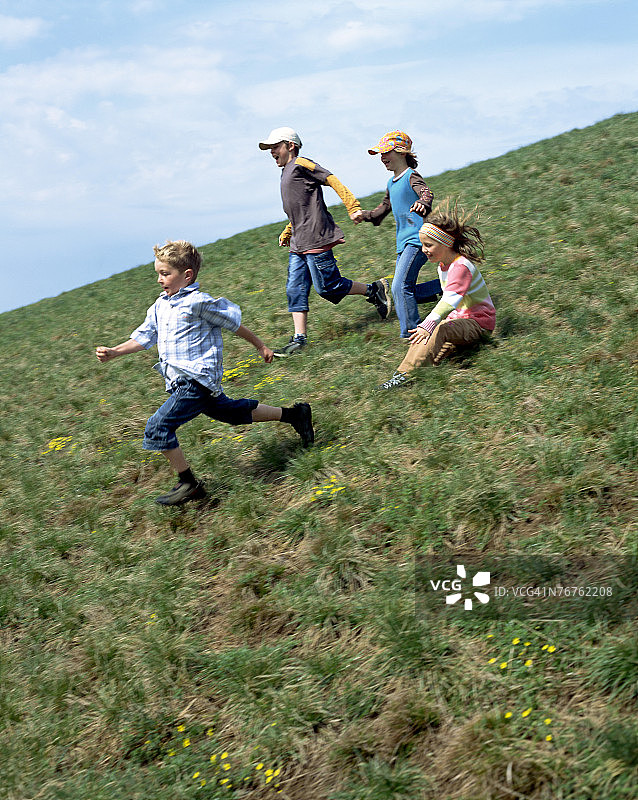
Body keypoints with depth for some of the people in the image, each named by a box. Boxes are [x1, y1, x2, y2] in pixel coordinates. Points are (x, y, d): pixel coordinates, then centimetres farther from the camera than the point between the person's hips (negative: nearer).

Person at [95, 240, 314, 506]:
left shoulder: (199, 302, -13)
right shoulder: (159, 306, 11)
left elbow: (234, 322, -3)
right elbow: (143, 337, 19)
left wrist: (260, 346, 7)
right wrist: (114, 352, 7)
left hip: (198, 381, -9)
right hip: (182, 381, 9)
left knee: (157, 427, -14)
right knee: (231, 412, 21)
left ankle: (189, 484, -4)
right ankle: (293, 414, 34)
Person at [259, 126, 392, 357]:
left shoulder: (301, 164, -6)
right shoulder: (287, 172, 22)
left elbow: (334, 181, -13)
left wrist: (353, 208, -20)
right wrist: (286, 233, 29)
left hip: (316, 239, -9)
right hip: (299, 244, 9)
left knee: (326, 287, -8)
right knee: (295, 290, 2)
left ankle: (374, 290, 9)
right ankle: (299, 338, 3)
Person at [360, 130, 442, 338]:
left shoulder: (411, 176, -9)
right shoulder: (392, 183, 18)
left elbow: (426, 193, -30)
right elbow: (385, 207, 34)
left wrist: (422, 204, -52)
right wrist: (365, 215, 28)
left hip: (417, 239, -9)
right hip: (403, 242, 9)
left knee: (400, 286, -16)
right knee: (405, 290, 7)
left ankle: (410, 333, -9)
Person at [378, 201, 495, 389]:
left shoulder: (461, 266, -22)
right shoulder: (442, 265, 9)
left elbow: (450, 300, -35)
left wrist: (428, 325, -45)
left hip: (480, 324, -10)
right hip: (459, 318, 10)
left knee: (441, 331, -33)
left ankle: (407, 373, -39)